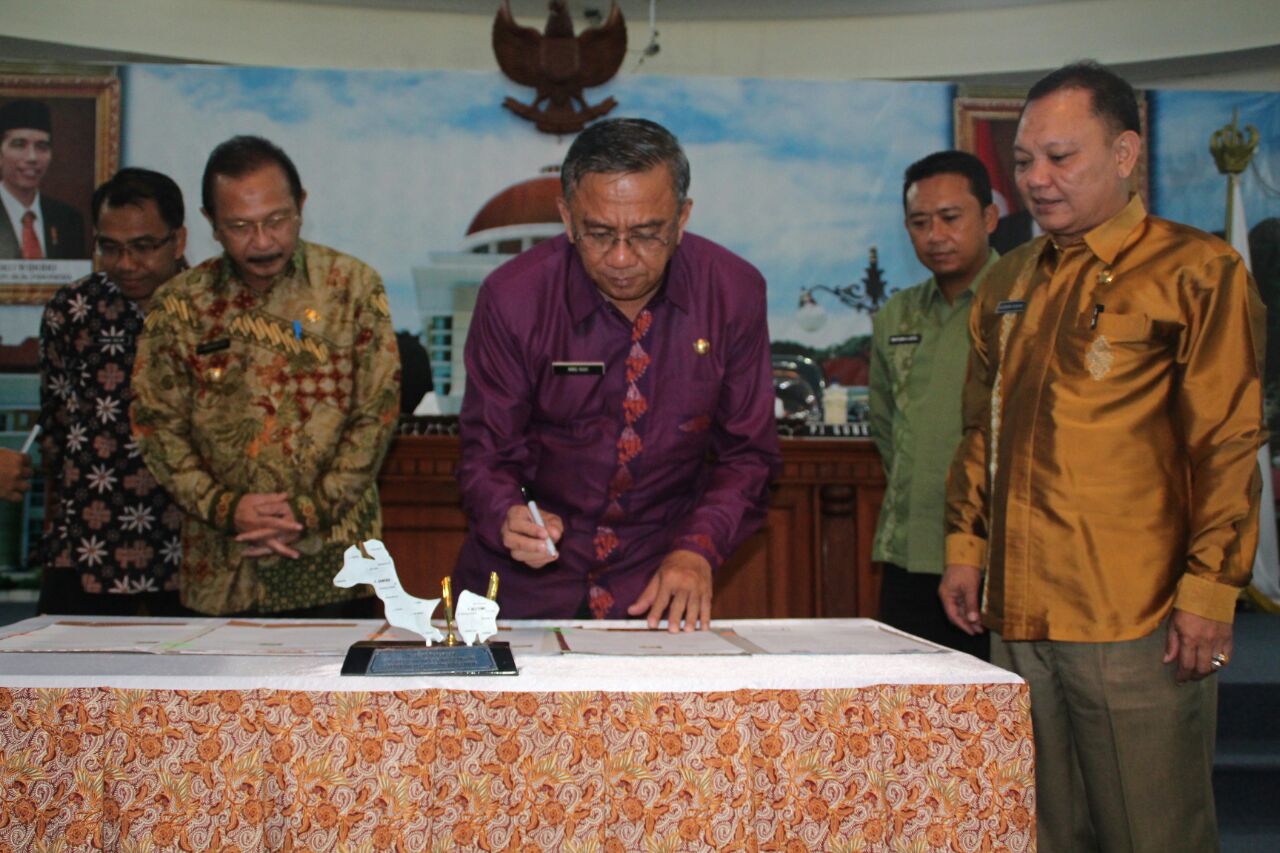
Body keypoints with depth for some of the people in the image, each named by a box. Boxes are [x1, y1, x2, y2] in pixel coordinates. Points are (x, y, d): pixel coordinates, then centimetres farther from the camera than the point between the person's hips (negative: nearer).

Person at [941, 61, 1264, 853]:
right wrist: (966, 547, 14)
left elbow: (1229, 445, -8)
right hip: (1019, 612, 6)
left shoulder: (1196, 272, -4)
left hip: (1136, 620, -6)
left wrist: (1209, 590, -12)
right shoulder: (1009, 283, 14)